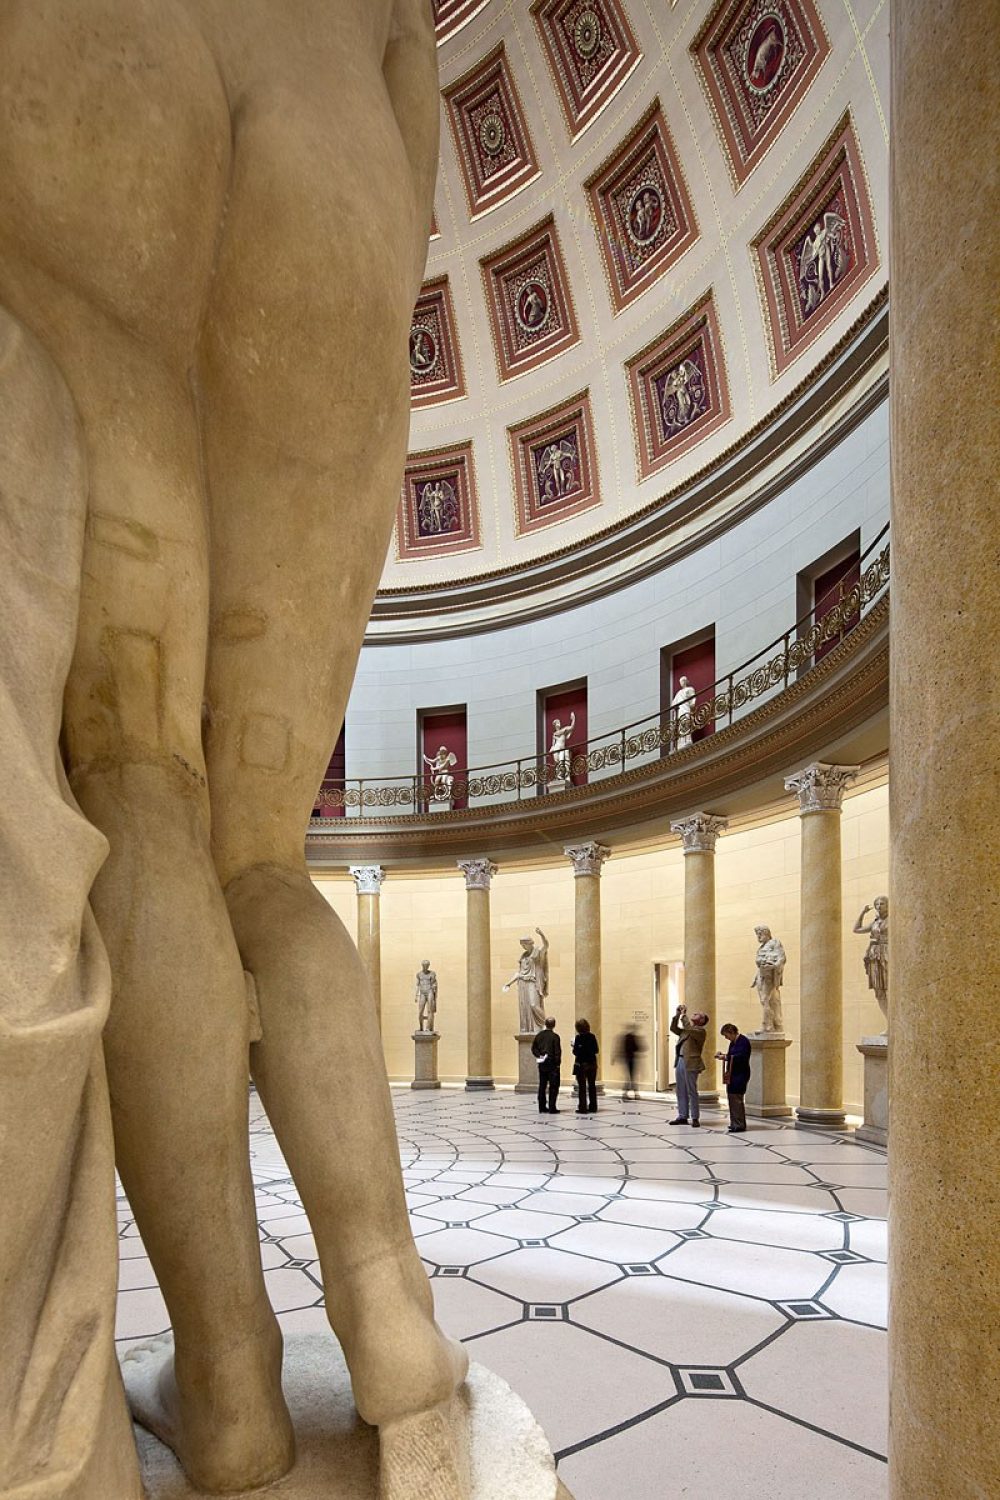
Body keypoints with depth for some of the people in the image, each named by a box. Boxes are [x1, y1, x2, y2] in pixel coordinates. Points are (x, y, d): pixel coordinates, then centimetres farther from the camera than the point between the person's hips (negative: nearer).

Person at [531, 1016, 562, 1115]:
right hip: (552, 1064, -5)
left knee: (542, 1086, 12)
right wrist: (558, 1062, -6)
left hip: (542, 1064, 5)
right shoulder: (555, 1036, -13)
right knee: (553, 1086, 1)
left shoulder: (539, 1035, 4)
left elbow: (533, 1048, 7)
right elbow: (558, 1051, -13)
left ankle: (542, 1107, 16)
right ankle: (552, 1108, -2)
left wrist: (539, 1056, 3)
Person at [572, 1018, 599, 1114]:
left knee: (582, 1086, 2)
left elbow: (576, 1052, -16)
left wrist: (573, 1046, 3)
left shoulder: (578, 1037, -14)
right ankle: (593, 1107, 17)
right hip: (592, 1063, 4)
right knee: (592, 1085, 13)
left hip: (582, 1064, -4)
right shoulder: (592, 1037, -1)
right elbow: (596, 1050, 3)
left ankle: (583, 1108, 1)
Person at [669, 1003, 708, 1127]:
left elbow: (688, 1028, -20)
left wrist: (683, 1015, -12)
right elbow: (673, 1028, 18)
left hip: (690, 1063, -8)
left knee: (692, 1091, -4)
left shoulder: (700, 1031, -4)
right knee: (681, 1092, 10)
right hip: (680, 1062, 8)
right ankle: (682, 1116, 16)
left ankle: (695, 1118, 2)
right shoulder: (686, 1030, 21)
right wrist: (677, 1015, 8)